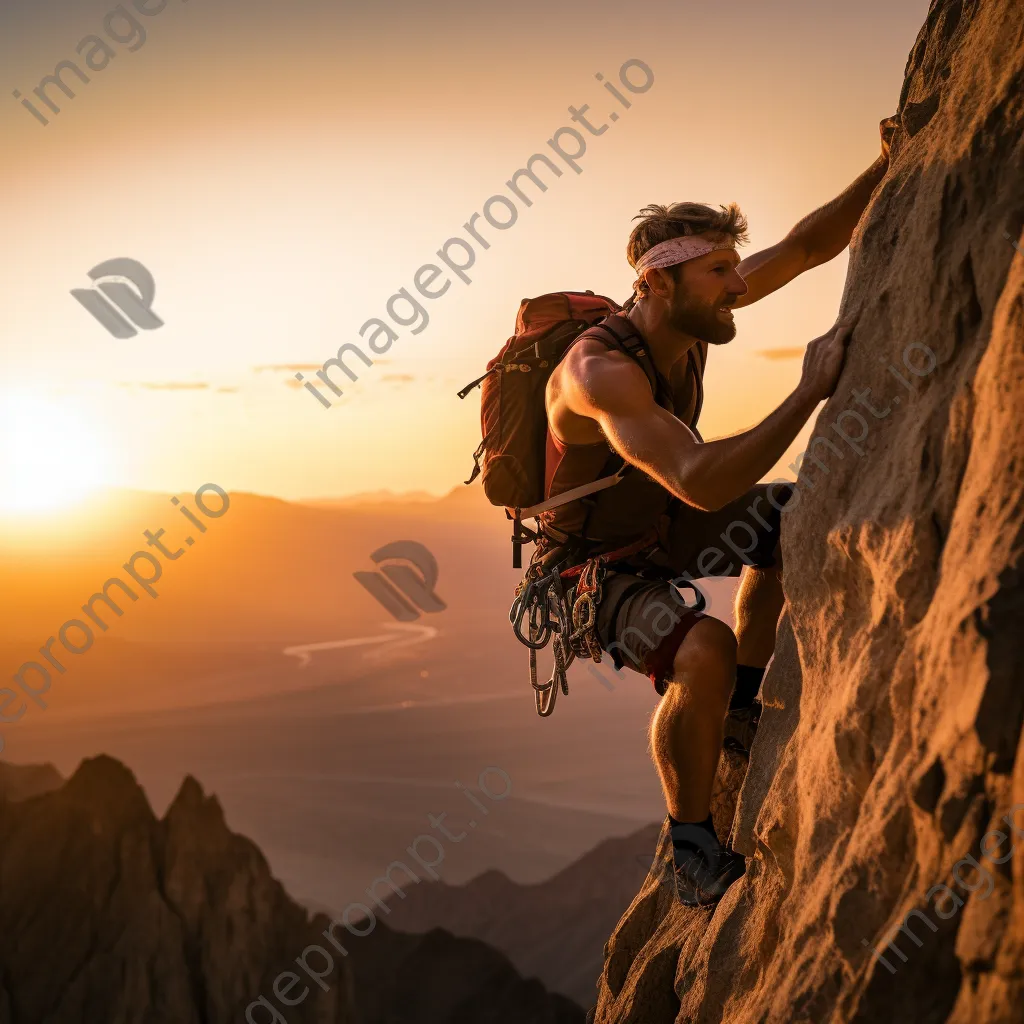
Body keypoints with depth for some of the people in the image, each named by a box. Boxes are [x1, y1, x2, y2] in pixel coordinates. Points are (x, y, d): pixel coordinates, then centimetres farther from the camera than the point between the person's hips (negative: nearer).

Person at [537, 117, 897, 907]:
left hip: (657, 525, 9)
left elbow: (804, 249, -4)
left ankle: (738, 710, 17)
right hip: (594, 564, -9)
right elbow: (701, 483, -46)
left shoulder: (686, 312, -10)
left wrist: (885, 170, -18)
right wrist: (811, 393, -43)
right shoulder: (600, 371, -35)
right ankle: (694, 851, -10)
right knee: (704, 650, -33)